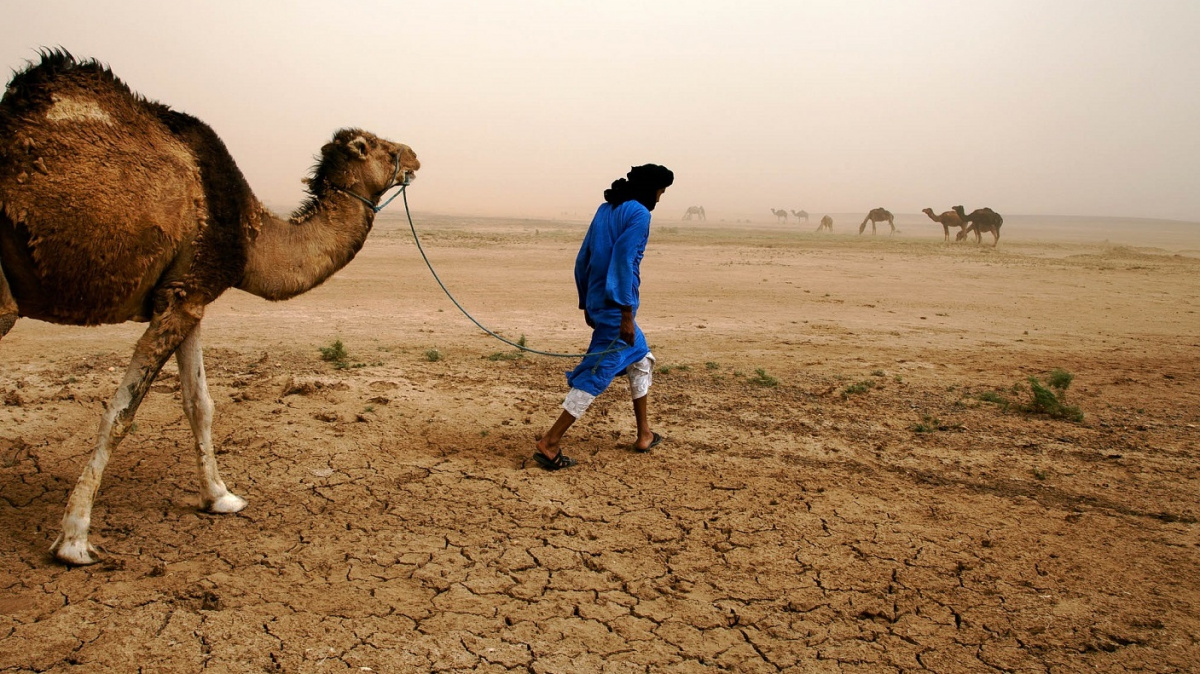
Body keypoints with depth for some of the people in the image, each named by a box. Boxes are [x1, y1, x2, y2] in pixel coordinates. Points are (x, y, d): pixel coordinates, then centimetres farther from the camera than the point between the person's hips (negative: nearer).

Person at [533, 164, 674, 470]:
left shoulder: (605, 209, 15)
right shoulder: (639, 214, -10)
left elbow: (582, 260, 15)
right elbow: (622, 260, -21)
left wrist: (586, 304, 21)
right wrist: (626, 313, -22)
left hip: (596, 303, 10)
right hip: (615, 307, -10)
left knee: (641, 357, 23)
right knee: (597, 374, -6)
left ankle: (644, 434, 30)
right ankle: (549, 443, -7)